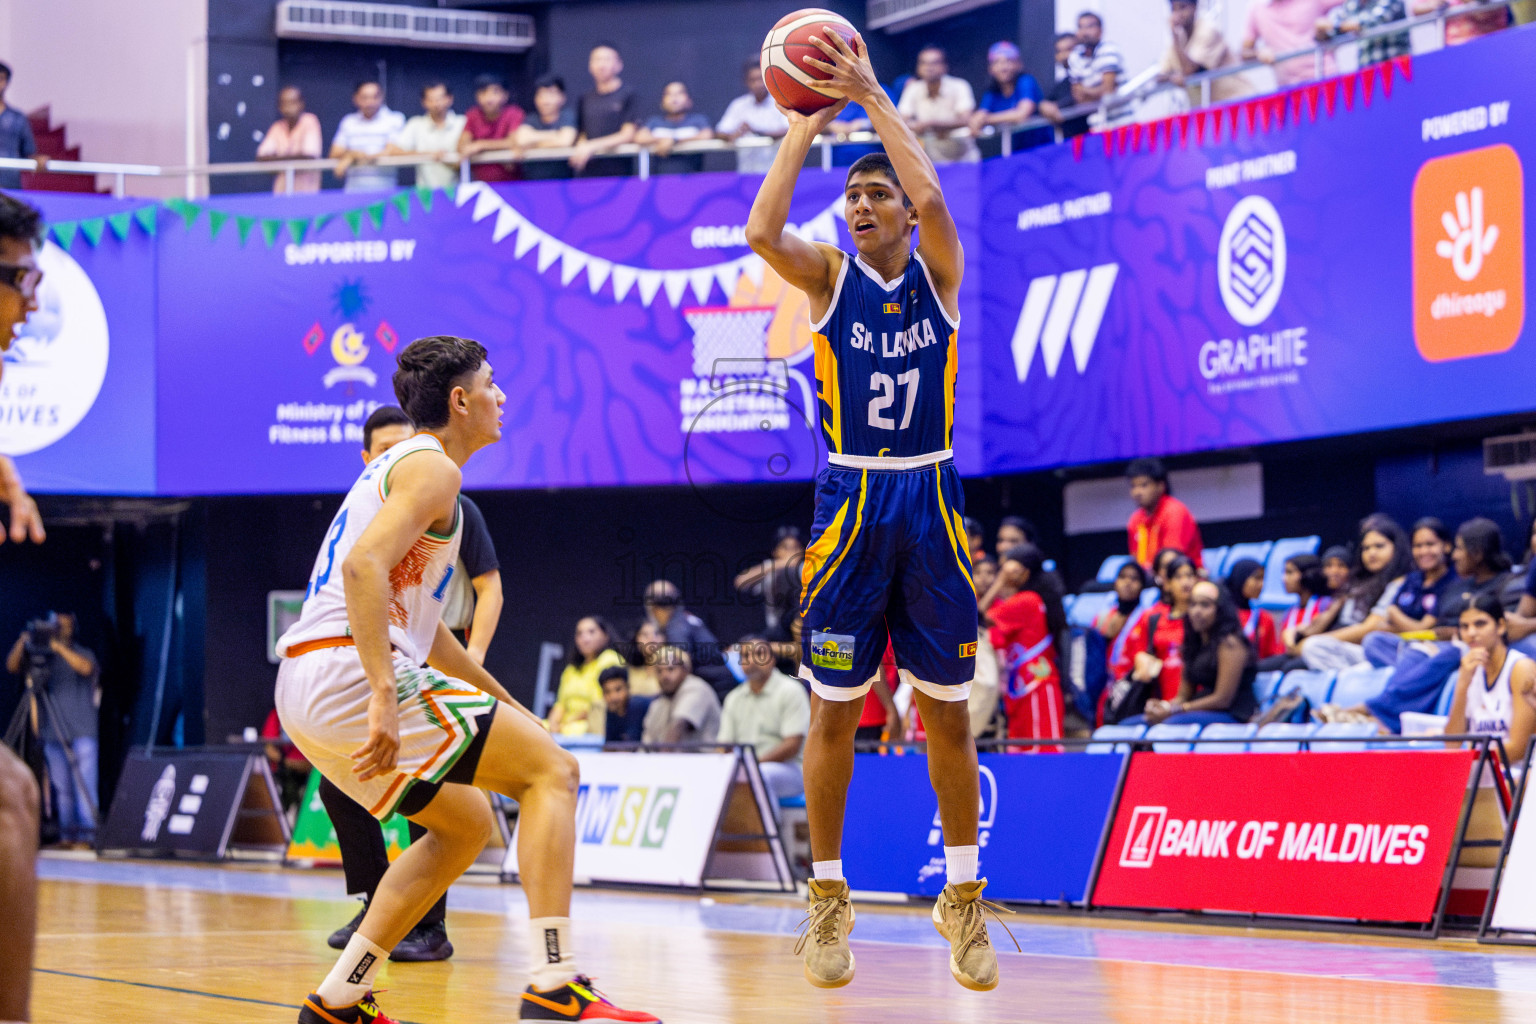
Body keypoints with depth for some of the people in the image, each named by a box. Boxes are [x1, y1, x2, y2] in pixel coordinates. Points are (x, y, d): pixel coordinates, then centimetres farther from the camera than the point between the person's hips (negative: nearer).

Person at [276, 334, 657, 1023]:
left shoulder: (399, 466, 27)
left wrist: (505, 704, 38)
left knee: (467, 821, 23)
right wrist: (384, 697, -29)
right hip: (348, 675, -10)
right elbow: (364, 566, -23)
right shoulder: (431, 468, -5)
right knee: (550, 770, -7)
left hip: (304, 692, 10)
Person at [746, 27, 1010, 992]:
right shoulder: (829, 275, 3)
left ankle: (964, 897, 16)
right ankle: (828, 897, 14)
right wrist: (802, 131, -10)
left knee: (948, 711, 5)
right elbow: (762, 232, -17)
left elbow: (931, 201, -20)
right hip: (849, 505, 0)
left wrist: (873, 97, -14)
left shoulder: (939, 272, 2)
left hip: (930, 504, 0)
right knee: (835, 709, 3)